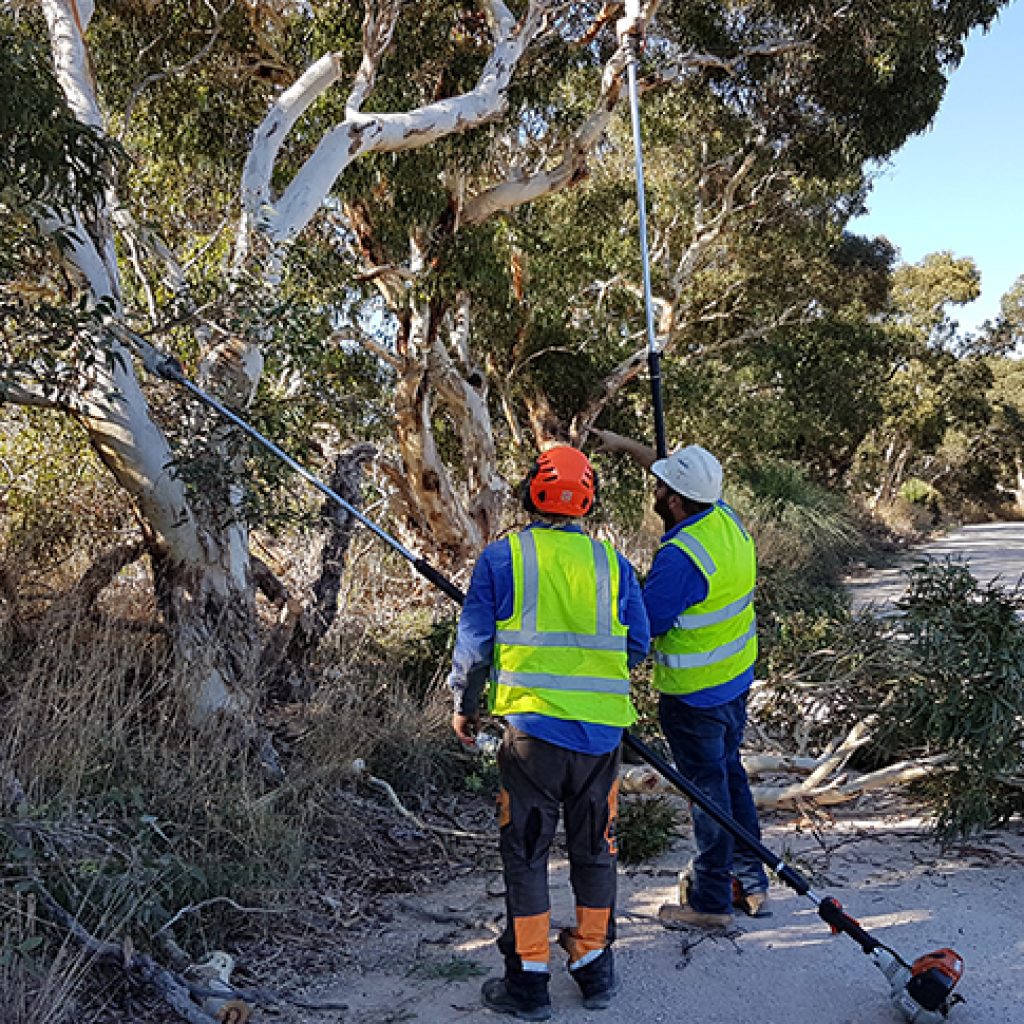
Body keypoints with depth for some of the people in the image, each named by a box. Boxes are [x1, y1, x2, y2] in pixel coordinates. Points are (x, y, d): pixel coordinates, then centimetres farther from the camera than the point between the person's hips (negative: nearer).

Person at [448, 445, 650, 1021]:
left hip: (532, 726, -3)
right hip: (603, 731, 3)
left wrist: (464, 707, 12)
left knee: (526, 854, 9)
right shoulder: (613, 563, 4)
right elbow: (638, 647, 9)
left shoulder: (502, 557, -4)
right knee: (594, 849, 17)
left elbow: (474, 642, -2)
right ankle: (595, 968, 30)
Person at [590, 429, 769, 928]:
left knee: (707, 785, 4)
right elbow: (686, 478, 16)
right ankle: (750, 881, 35)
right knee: (729, 773, 21)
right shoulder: (724, 517, -3)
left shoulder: (680, 558, -28)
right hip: (737, 679, 9)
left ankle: (710, 900, 20)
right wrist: (626, 445, 21)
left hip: (694, 694, -9)